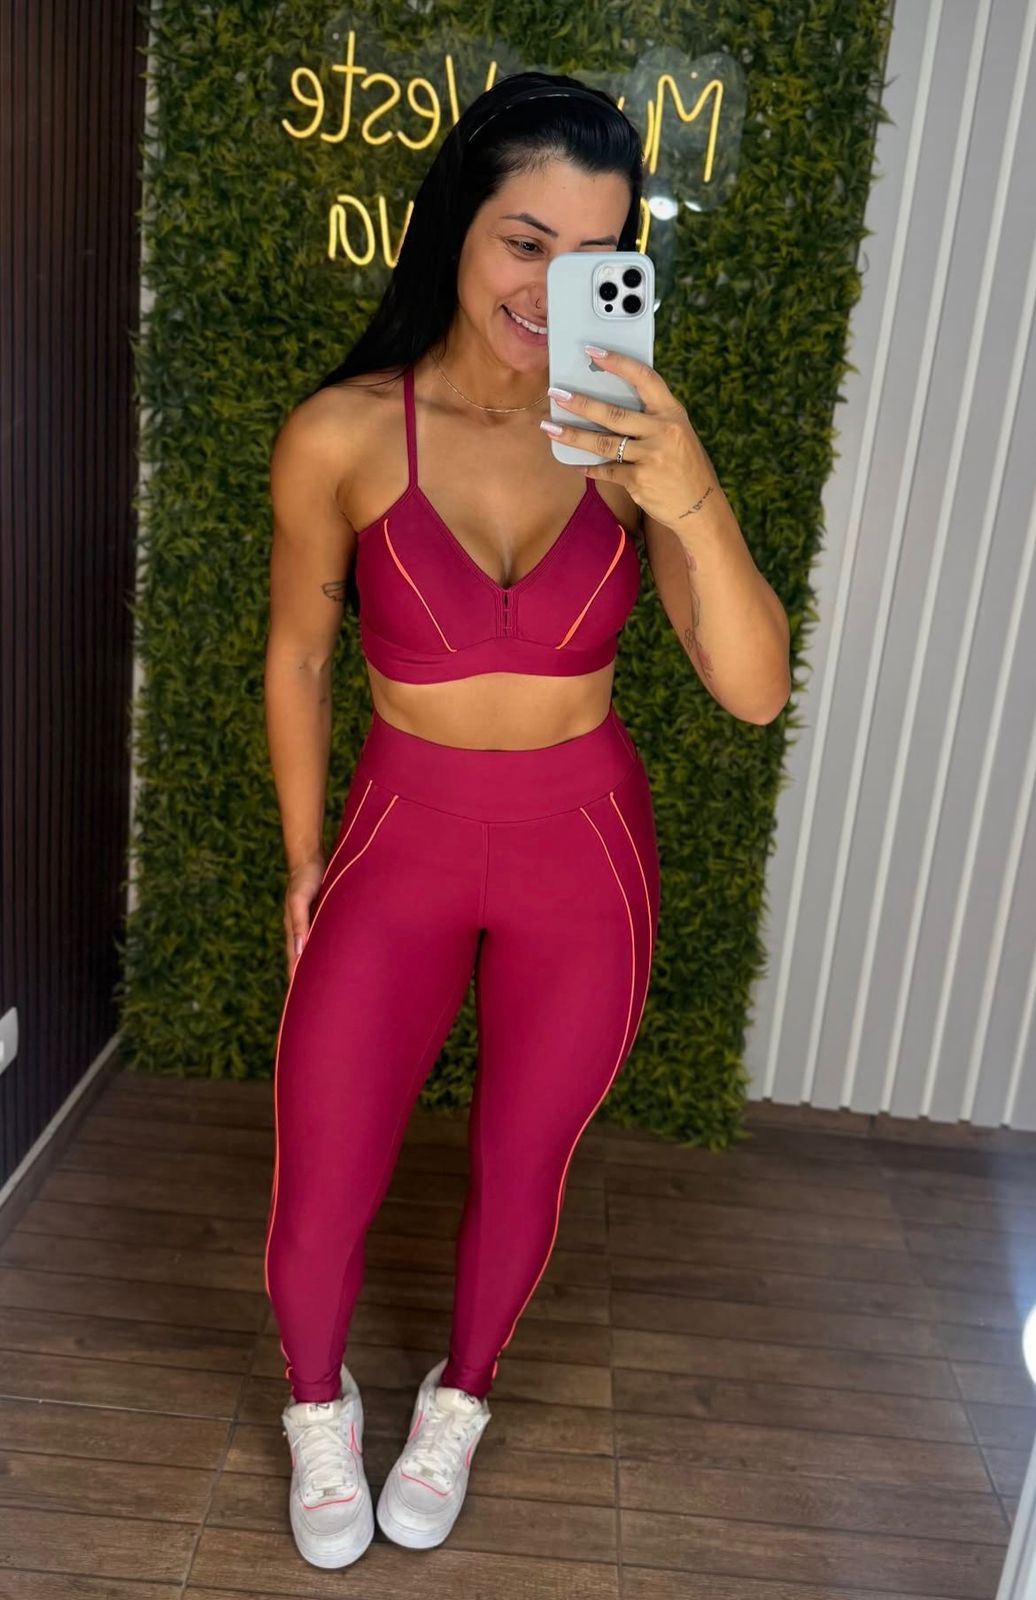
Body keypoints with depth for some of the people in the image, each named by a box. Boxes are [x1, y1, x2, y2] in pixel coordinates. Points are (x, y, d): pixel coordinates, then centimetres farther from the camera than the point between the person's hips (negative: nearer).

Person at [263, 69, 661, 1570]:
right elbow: (298, 659, 2)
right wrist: (304, 857, 7)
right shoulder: (343, 434, -12)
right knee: (317, 1206, 5)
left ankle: (459, 1400, 49)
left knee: (519, 1173, 16)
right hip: (402, 836, 0)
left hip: (583, 851, 1)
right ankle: (320, 1405, 42)